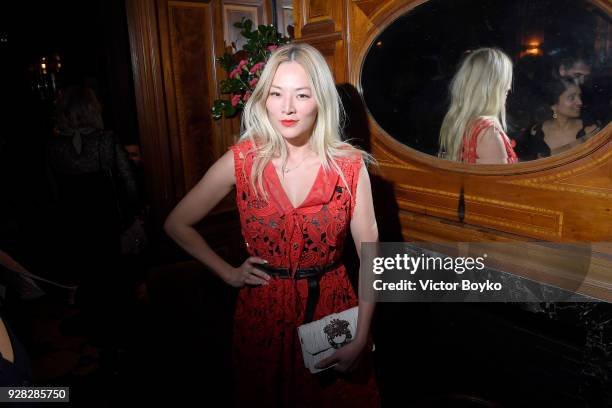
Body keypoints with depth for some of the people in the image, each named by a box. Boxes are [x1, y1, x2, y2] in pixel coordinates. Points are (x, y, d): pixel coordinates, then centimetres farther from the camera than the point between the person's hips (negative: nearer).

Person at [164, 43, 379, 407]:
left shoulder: (350, 165, -10)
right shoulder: (242, 160, -10)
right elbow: (178, 224, 1)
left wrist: (361, 339, -10)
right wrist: (228, 273, -2)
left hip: (331, 309, 0)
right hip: (263, 312, 1)